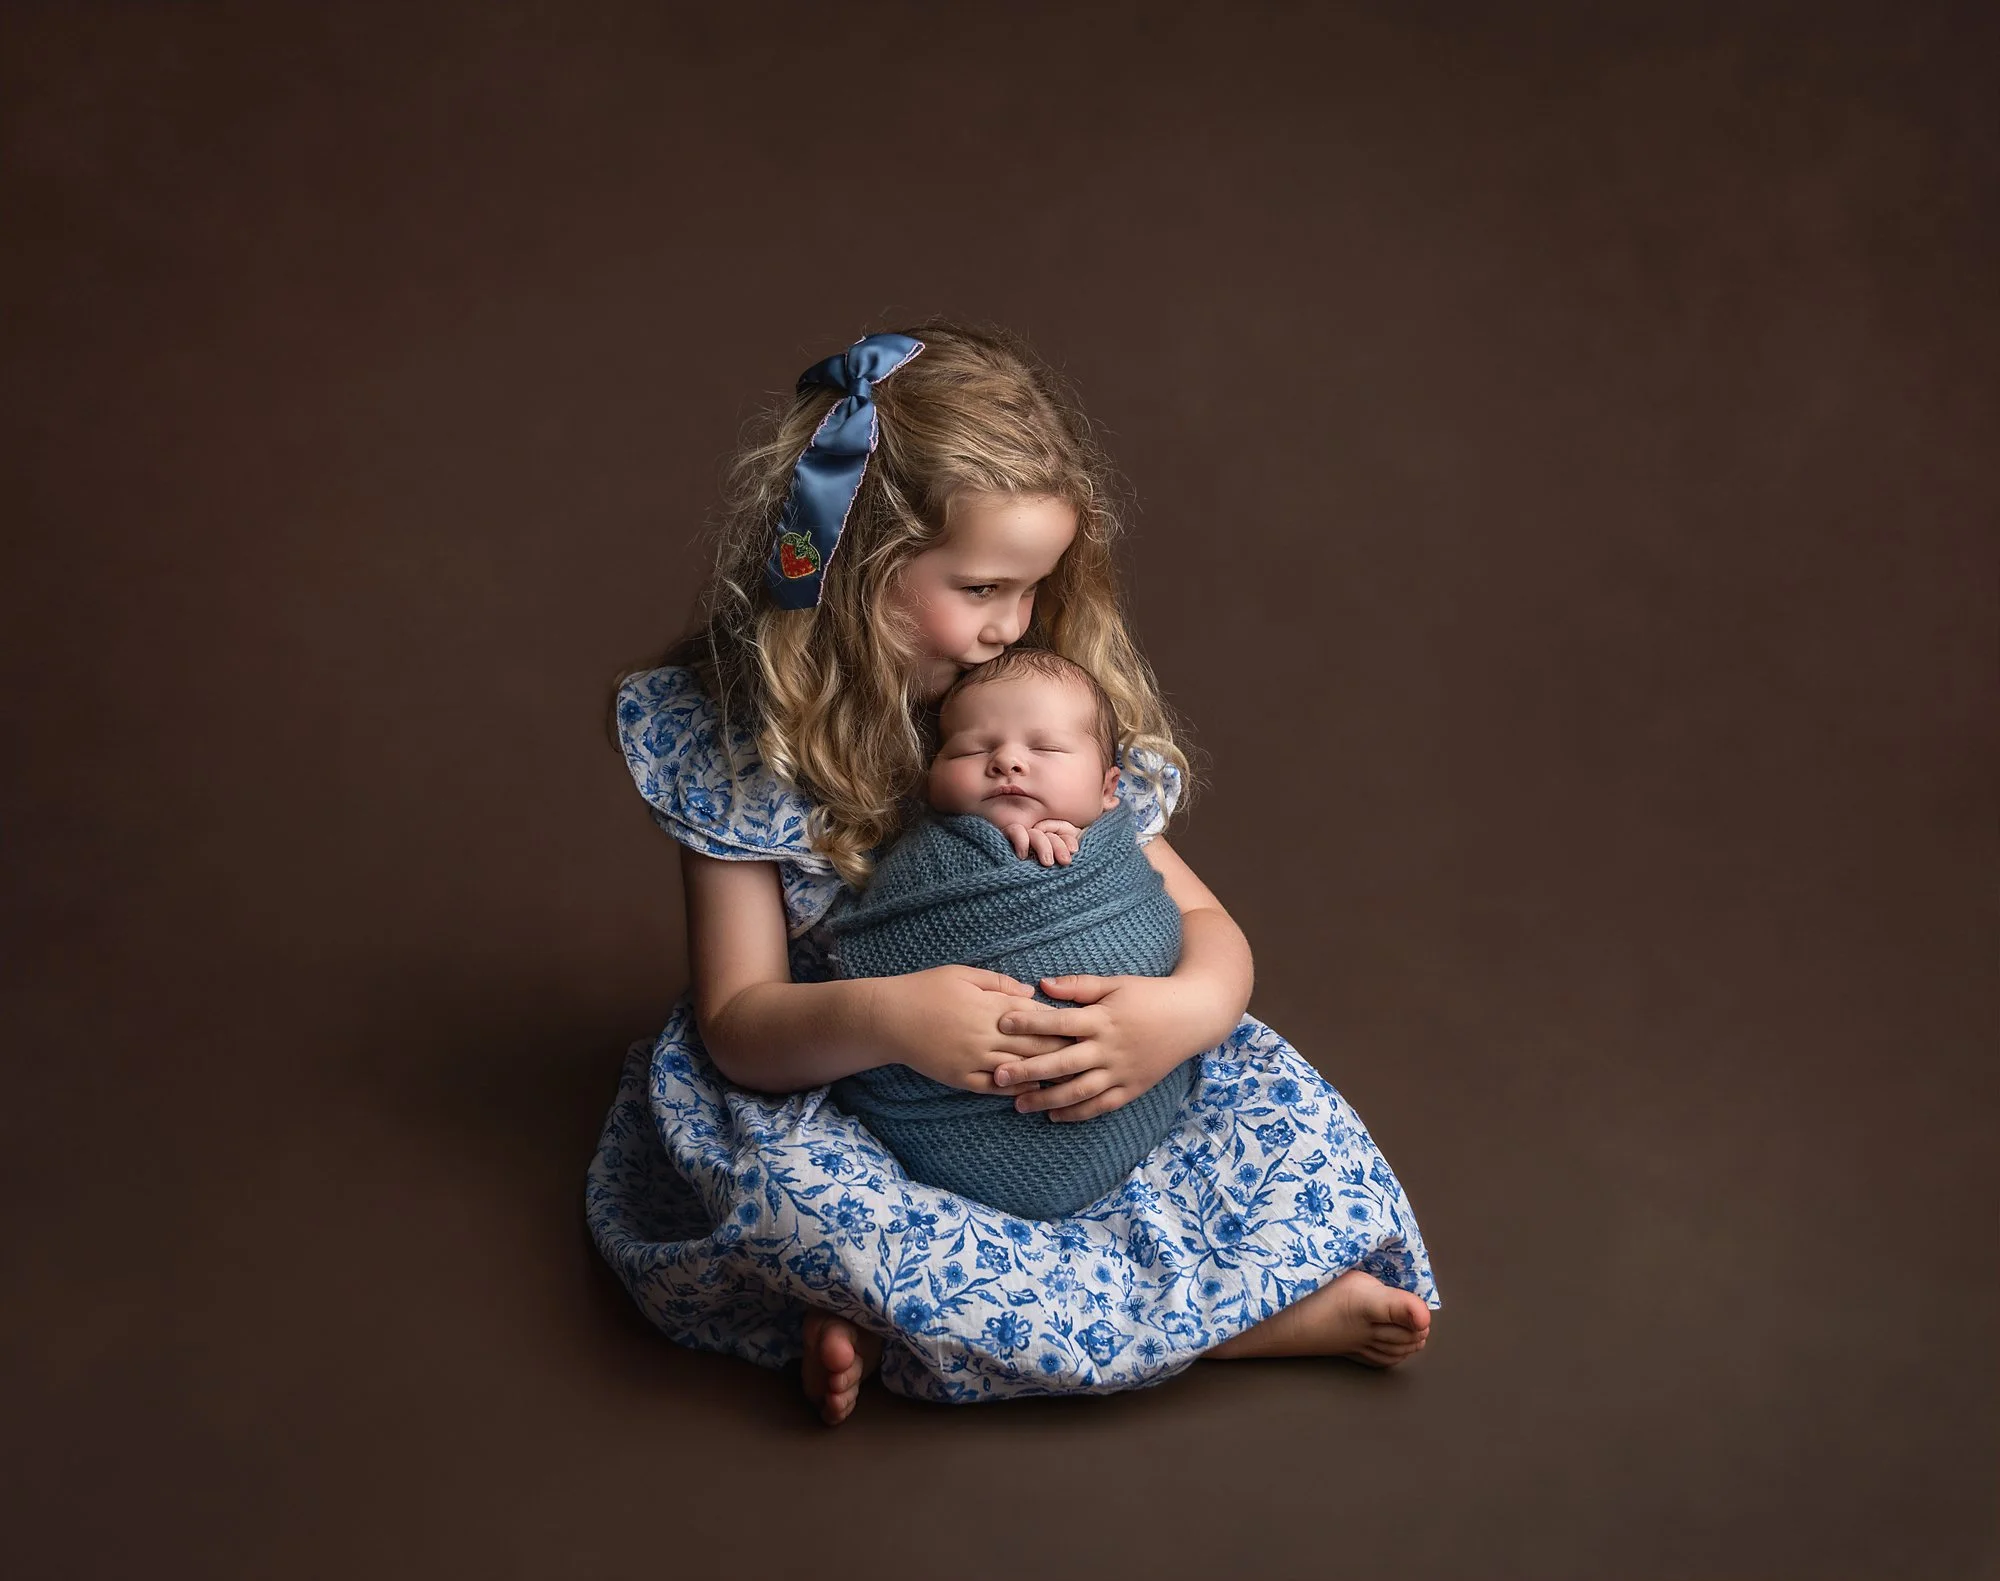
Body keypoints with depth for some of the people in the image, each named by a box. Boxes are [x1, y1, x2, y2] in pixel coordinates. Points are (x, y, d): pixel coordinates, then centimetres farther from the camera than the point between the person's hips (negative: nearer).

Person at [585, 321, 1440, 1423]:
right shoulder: (738, 742, -13)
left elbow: (1203, 920, -3)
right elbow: (737, 1022, -15)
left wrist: (1190, 1008, -28)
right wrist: (884, 1019, -38)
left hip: (1059, 1082, 3)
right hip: (831, 1101, -2)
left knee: (1260, 1081, -17)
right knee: (796, 1197, -36)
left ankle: (902, 1313, -26)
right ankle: (1264, 1313, -25)